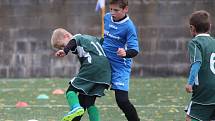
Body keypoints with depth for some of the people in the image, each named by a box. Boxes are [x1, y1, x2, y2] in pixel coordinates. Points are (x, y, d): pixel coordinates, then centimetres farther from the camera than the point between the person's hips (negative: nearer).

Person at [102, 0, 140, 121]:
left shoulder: (129, 27, -17)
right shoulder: (107, 17, 2)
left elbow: (135, 50, -22)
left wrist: (126, 53, -41)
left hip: (120, 66, -6)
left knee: (122, 101, -14)